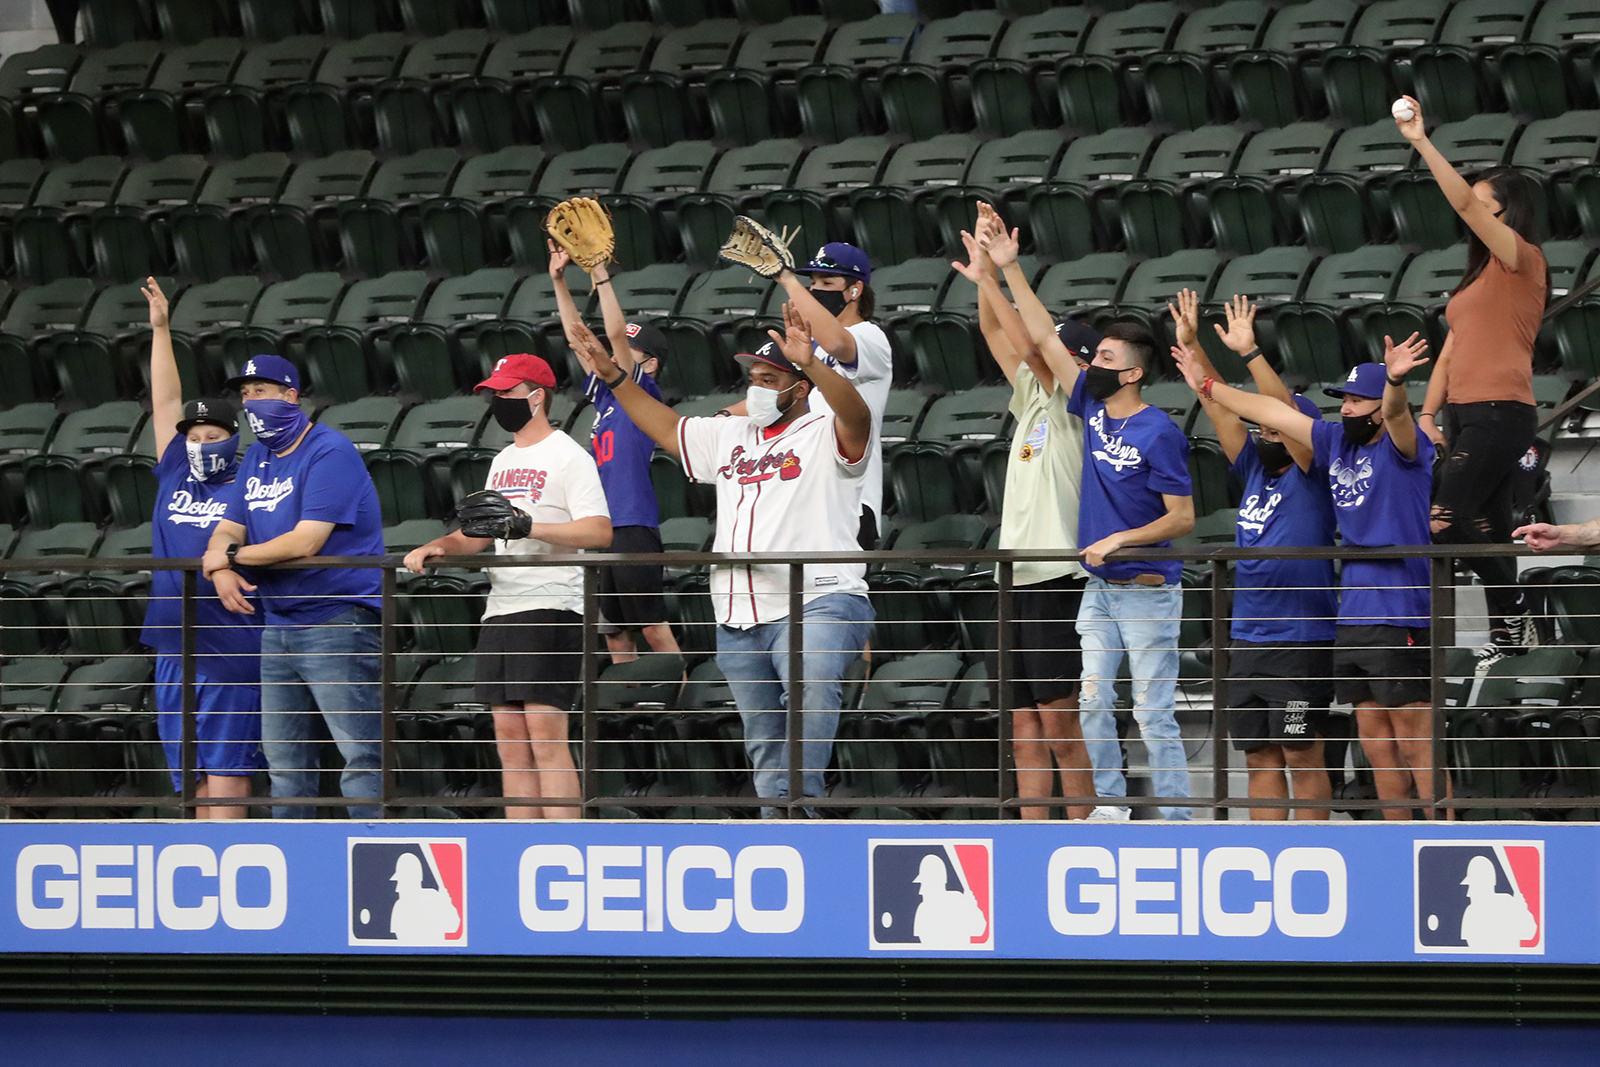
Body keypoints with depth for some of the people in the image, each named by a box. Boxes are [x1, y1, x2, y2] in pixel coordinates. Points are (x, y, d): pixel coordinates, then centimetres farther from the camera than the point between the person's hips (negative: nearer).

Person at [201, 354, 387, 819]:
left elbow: (305, 542, -19)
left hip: (337, 620, -9)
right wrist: (222, 569, -10)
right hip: (278, 624, 9)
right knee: (284, 759, 12)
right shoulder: (256, 458, 16)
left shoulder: (330, 453, -12)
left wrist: (232, 555, -7)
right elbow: (228, 531, 15)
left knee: (360, 753, -13)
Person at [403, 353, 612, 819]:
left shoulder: (568, 456, -6)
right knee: (510, 741, 5)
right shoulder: (503, 462, 21)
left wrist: (529, 526, -24)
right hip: (500, 611, 9)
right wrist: (438, 546, 6)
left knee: (546, 737, -15)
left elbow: (599, 532, -16)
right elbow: (477, 534, 26)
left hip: (550, 607, -9)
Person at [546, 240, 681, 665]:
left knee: (654, 628, -9)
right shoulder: (605, 395, 18)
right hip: (602, 530, 8)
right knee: (614, 634, 9)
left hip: (634, 529, -8)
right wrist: (559, 281, 15)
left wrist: (600, 274, -11)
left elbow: (615, 332, -11)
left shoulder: (644, 395, -3)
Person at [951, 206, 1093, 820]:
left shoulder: (1074, 406, -4)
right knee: (1026, 731, 6)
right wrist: (987, 275, 5)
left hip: (1056, 579, -8)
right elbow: (1001, 339, 17)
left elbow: (1032, 346, -14)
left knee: (1060, 724, -9)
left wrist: (990, 276, -14)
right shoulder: (1031, 401, 17)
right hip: (1017, 580, 8)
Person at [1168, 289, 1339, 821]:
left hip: (1300, 642, -7)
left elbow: (1289, 411, -16)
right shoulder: (1256, 472, 14)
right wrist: (1192, 348, 4)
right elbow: (1220, 408, 11)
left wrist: (1250, 351, -21)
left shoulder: (1311, 477, -4)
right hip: (1247, 637, 7)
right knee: (1260, 757, 7)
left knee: (1302, 756, -5)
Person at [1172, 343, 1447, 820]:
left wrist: (1395, 380, -51)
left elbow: (1395, 413, -29)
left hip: (1401, 612, -9)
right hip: (1352, 613, 9)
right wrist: (1207, 386, 30)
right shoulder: (1339, 442, 15)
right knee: (1374, 738, 11)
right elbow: (1275, 412, 22)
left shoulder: (1402, 447, -7)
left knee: (1415, 741, -10)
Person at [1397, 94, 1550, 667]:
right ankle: (1507, 636, 8)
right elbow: (1454, 345, 20)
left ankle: (1514, 613, -9)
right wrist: (1429, 411, 10)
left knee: (1446, 519, -17)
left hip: (1500, 412, -9)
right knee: (1485, 530, 6)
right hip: (1465, 414, 9)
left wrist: (1423, 144, -18)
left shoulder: (1523, 260, -5)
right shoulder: (1480, 274, 21)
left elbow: (1464, 201, -17)